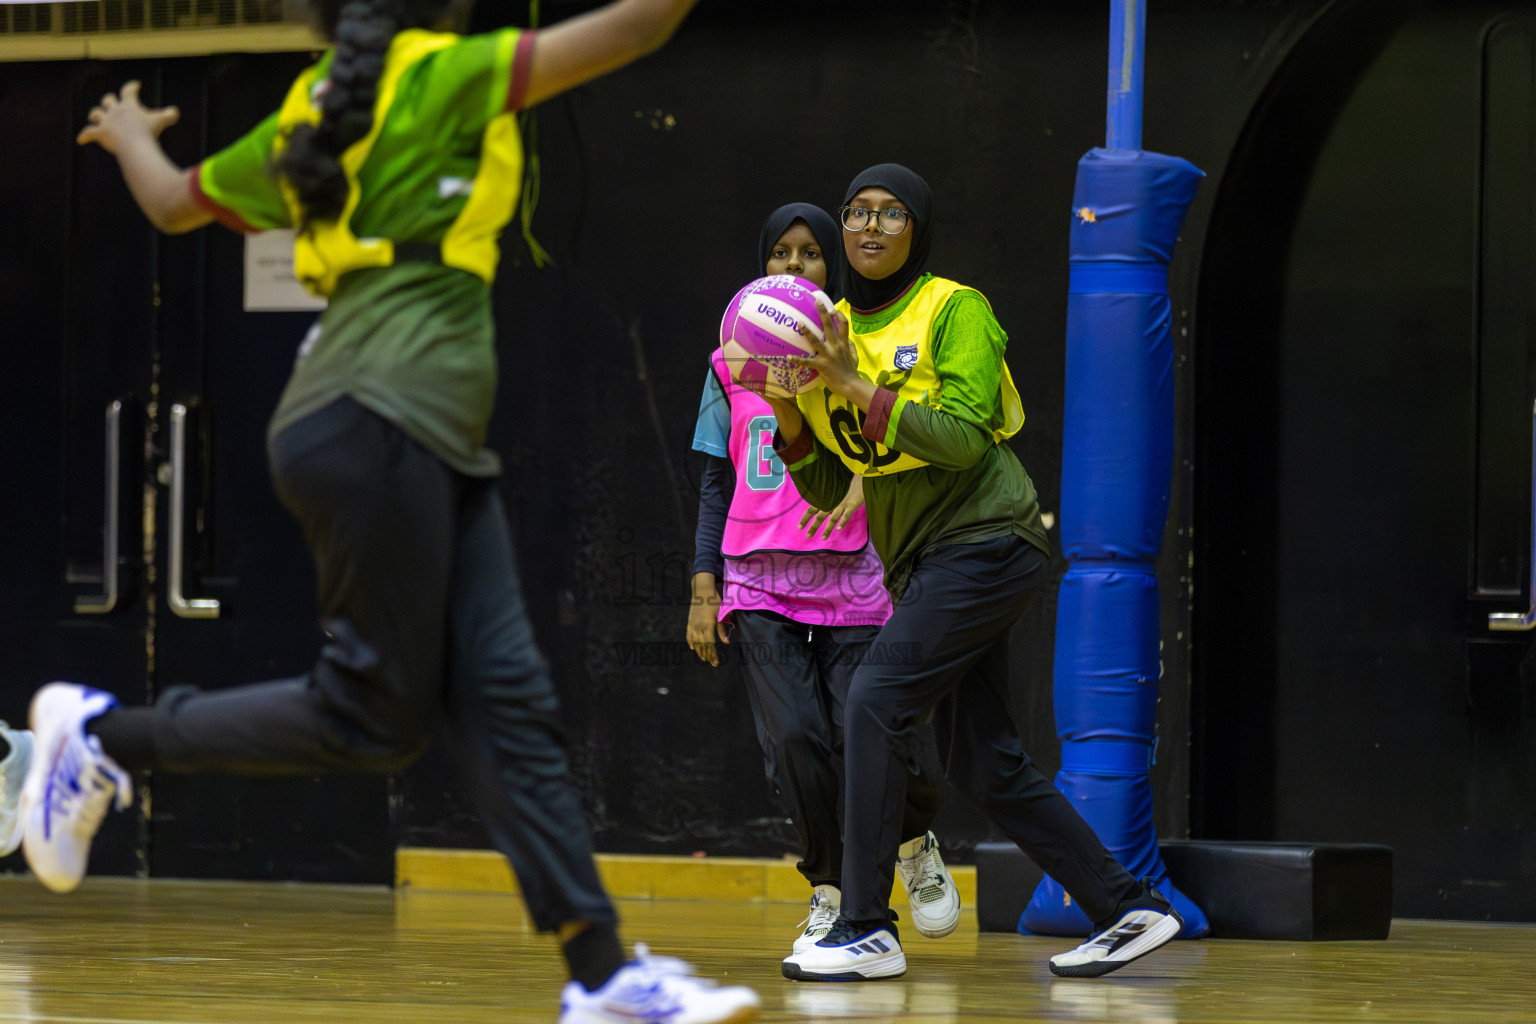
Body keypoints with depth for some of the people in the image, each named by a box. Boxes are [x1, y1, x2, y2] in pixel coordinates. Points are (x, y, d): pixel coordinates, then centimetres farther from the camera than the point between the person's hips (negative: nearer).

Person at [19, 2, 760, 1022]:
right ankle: (107, 735, 6)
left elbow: (174, 201, 32)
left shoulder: (315, 112, 19)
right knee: (375, 716, -6)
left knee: (506, 700, -1)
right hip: (376, 427, -9)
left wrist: (129, 135, 52)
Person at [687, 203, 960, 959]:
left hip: (852, 583, -2)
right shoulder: (733, 366, 12)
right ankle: (828, 895, 3)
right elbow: (715, 485, 13)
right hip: (759, 585, 2)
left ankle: (917, 844, 23)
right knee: (793, 739, -14)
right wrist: (704, 590, 7)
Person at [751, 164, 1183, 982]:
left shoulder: (955, 310, -7)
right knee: (983, 765, 6)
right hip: (919, 559, 8)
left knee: (877, 701, -19)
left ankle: (868, 931, -18)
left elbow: (964, 438, -20)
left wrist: (857, 386, -21)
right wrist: (787, 411, -6)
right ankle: (1129, 908, 16)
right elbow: (826, 489, 11)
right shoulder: (837, 329, 12)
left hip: (985, 540, -8)